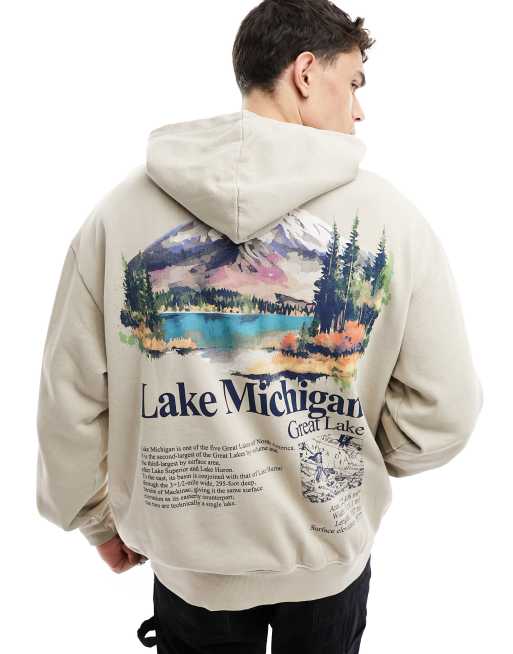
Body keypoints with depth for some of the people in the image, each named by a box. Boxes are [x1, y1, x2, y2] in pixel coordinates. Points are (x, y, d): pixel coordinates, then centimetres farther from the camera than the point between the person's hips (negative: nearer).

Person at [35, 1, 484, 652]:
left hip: (189, 556, 1)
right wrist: (347, 455, 7)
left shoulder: (121, 207, -13)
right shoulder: (389, 214, -16)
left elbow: (70, 399, -8)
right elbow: (441, 413, -12)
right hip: (333, 549, 0)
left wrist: (98, 516, 9)